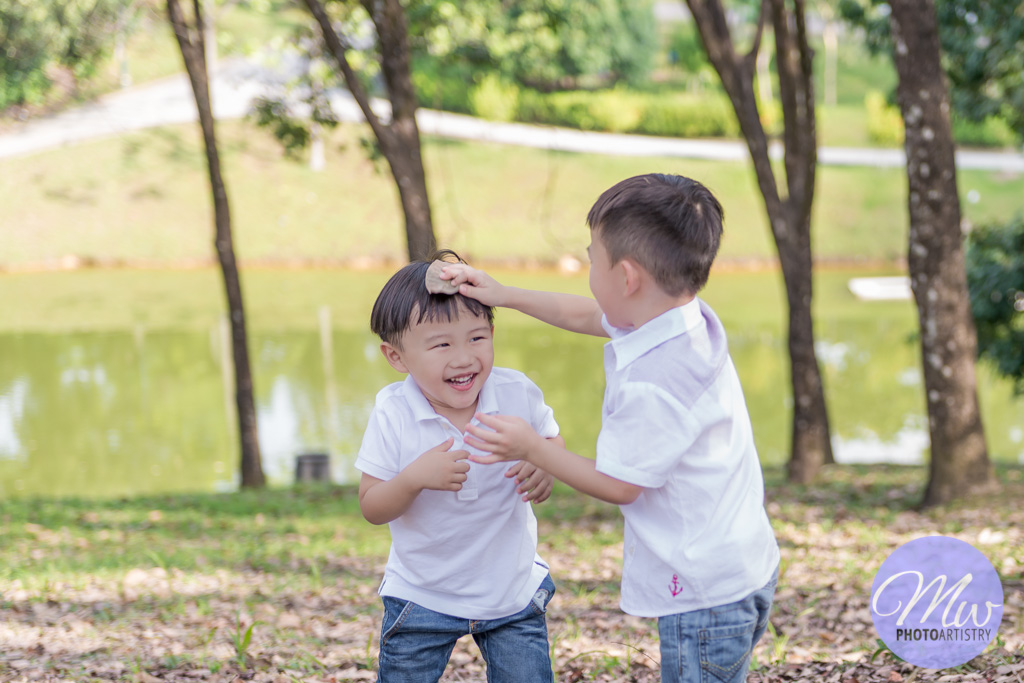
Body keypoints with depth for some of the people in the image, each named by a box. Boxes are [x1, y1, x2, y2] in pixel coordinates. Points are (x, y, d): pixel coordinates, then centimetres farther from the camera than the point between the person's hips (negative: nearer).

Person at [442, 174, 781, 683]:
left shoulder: (651, 385, -29)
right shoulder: (687, 319, 1)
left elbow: (620, 485, -16)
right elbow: (587, 316, 18)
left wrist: (532, 448, -10)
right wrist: (501, 294, 22)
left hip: (707, 594, -10)